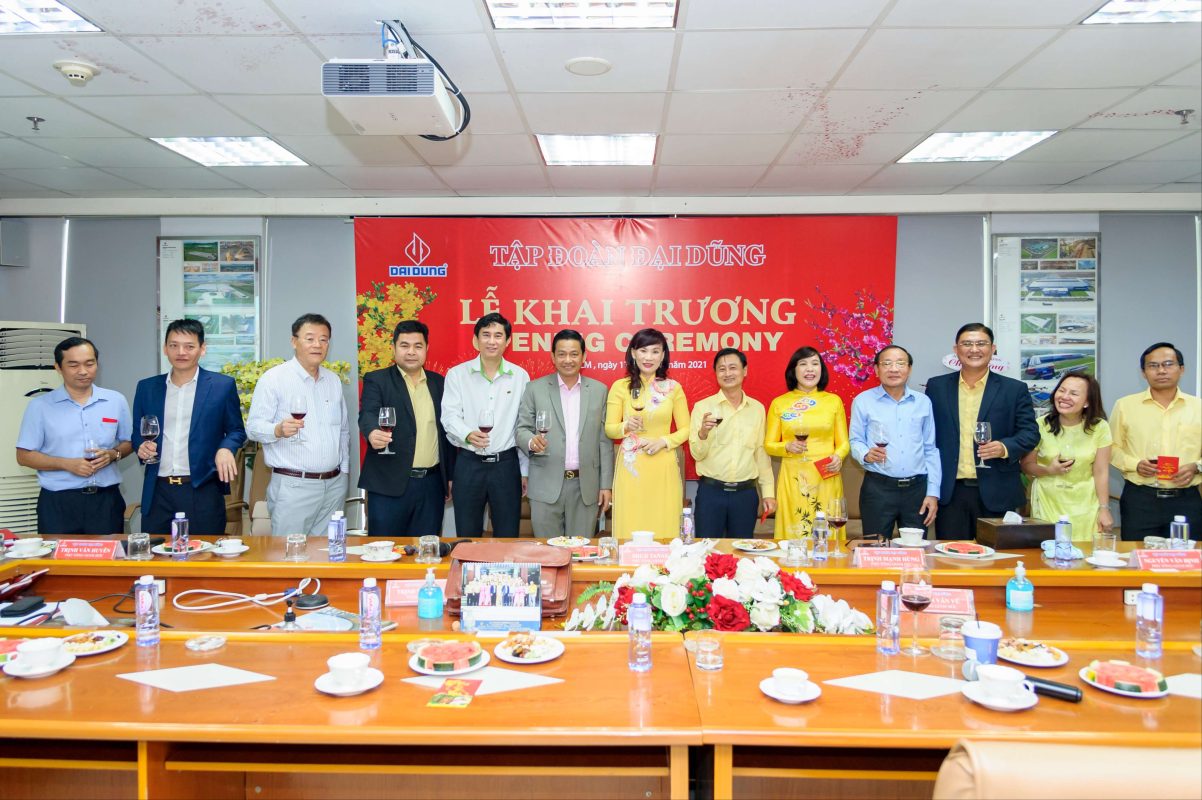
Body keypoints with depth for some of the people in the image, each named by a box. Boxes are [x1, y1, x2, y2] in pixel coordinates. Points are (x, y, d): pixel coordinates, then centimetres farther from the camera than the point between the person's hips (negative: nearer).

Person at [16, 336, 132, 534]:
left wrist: (113, 454, -9)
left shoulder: (116, 401, 6)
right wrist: (66, 464, -14)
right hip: (58, 503, -1)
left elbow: (129, 442, 14)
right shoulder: (40, 406, 0)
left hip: (106, 500, 2)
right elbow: (24, 456, 1)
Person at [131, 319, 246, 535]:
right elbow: (137, 432, 19)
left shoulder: (222, 385, 2)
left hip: (203, 492, -3)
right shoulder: (146, 387, 11)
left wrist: (226, 448, -13)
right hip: (158, 493, 3)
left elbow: (236, 430, 7)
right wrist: (142, 447, -3)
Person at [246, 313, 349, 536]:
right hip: (293, 486, -5)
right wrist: (278, 430, -28)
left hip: (335, 485, 5)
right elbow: (254, 426, -8)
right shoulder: (273, 378, -4)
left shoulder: (334, 381, 14)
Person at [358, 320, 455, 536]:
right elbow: (368, 414, -16)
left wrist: (450, 476, 15)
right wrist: (373, 432, -39)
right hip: (390, 485, -3)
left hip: (432, 485, 4)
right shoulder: (377, 380, 1)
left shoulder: (438, 383, 13)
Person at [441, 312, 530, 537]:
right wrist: (468, 434, -27)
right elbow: (450, 416, -6)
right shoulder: (457, 374, 1)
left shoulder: (520, 376, 4)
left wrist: (525, 470, 7)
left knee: (507, 537, 8)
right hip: (469, 463, -1)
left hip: (506, 463, 1)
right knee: (467, 536, 8)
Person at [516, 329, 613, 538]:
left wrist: (606, 485, 3)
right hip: (546, 486, -1)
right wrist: (532, 441, -20)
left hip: (586, 487, 1)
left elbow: (604, 441, 6)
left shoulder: (599, 390, 6)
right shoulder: (535, 388, 3)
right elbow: (522, 429, 3)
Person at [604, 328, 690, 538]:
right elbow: (609, 429, 3)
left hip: (663, 468, 1)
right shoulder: (620, 386, 2)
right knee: (630, 528, 0)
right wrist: (627, 426, -17)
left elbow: (686, 429, 8)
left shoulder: (673, 387, 5)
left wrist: (664, 441, -9)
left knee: (664, 528, 2)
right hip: (631, 468, -1)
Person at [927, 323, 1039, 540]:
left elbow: (1030, 432, 3)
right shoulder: (936, 386, 7)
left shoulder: (1015, 389, 3)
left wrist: (1005, 448, -18)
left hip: (997, 495, -1)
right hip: (950, 493, 1)